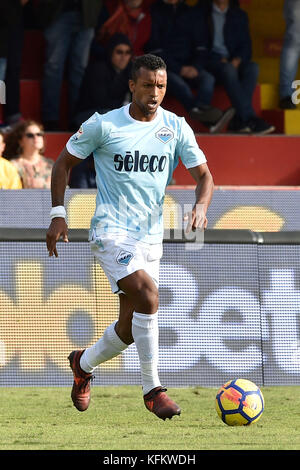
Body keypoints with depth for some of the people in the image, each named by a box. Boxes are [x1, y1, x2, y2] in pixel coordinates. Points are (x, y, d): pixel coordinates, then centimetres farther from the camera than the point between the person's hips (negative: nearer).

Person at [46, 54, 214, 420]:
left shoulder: (176, 128, 3)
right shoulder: (103, 125, -6)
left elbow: (204, 176, 4)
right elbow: (63, 162, 5)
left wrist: (200, 206, -18)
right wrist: (57, 215, -1)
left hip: (151, 237, 5)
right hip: (111, 230, -5)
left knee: (131, 328, 6)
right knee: (147, 296, -27)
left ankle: (83, 364, 38)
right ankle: (152, 389, -18)